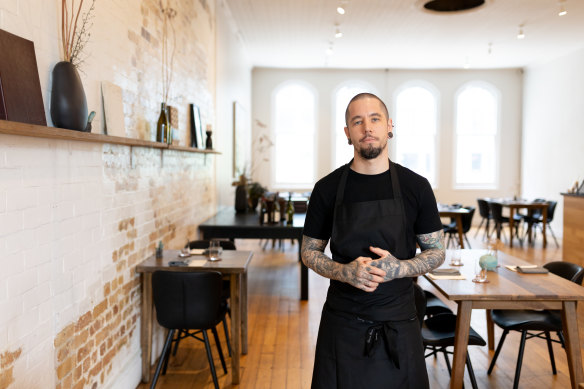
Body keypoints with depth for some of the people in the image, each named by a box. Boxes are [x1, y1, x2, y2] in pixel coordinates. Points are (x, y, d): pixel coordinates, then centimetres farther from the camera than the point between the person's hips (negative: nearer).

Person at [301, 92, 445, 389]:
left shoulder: (416, 186, -3)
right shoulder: (328, 188, -3)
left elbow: (436, 252, 3)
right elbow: (309, 253, 3)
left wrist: (399, 268, -17)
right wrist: (345, 272, -17)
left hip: (398, 324, 0)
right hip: (342, 323, 0)